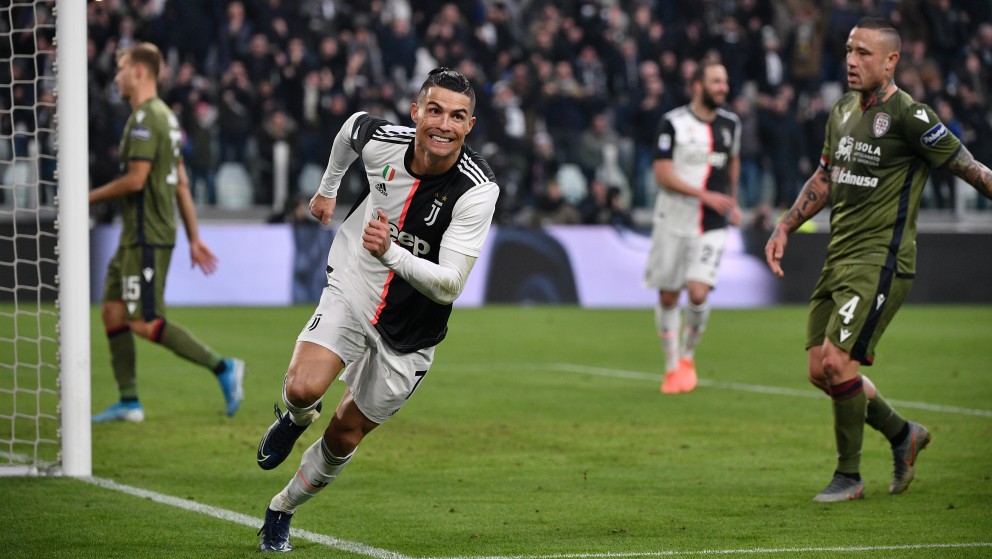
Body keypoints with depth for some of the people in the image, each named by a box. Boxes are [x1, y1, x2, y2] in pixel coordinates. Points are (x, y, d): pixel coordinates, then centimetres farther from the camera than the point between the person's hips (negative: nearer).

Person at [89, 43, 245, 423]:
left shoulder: (146, 118, -14)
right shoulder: (165, 117, 17)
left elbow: (135, 179, -21)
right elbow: (182, 183, 18)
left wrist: (91, 197, -7)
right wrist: (194, 238, 19)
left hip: (147, 239, -10)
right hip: (136, 236, 10)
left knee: (145, 323, -10)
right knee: (113, 313, 9)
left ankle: (222, 367, -8)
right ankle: (129, 402, 10)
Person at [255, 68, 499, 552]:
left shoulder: (478, 189, -25)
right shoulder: (382, 141, -16)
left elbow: (449, 284, -30)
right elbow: (352, 126, 12)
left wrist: (392, 253, -46)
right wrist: (328, 188, 26)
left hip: (409, 335, -1)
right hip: (350, 293, 1)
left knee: (344, 436, 9)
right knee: (303, 389, -25)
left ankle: (282, 511, 35)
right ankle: (295, 419, 13)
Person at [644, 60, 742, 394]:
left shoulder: (731, 124, 8)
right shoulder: (673, 123, -7)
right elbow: (663, 175, -13)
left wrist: (733, 202, 24)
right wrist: (704, 195, -19)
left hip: (712, 226, 2)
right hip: (673, 222, -2)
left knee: (698, 293, -14)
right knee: (668, 297, 4)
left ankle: (687, 356, 10)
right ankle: (671, 367, 20)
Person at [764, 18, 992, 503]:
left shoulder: (908, 115, -11)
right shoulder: (842, 112, 13)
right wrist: (784, 229, 21)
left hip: (881, 261, -8)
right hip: (839, 258, 8)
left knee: (837, 360, -15)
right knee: (821, 370, 6)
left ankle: (849, 476, 1)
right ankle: (903, 435, 27)